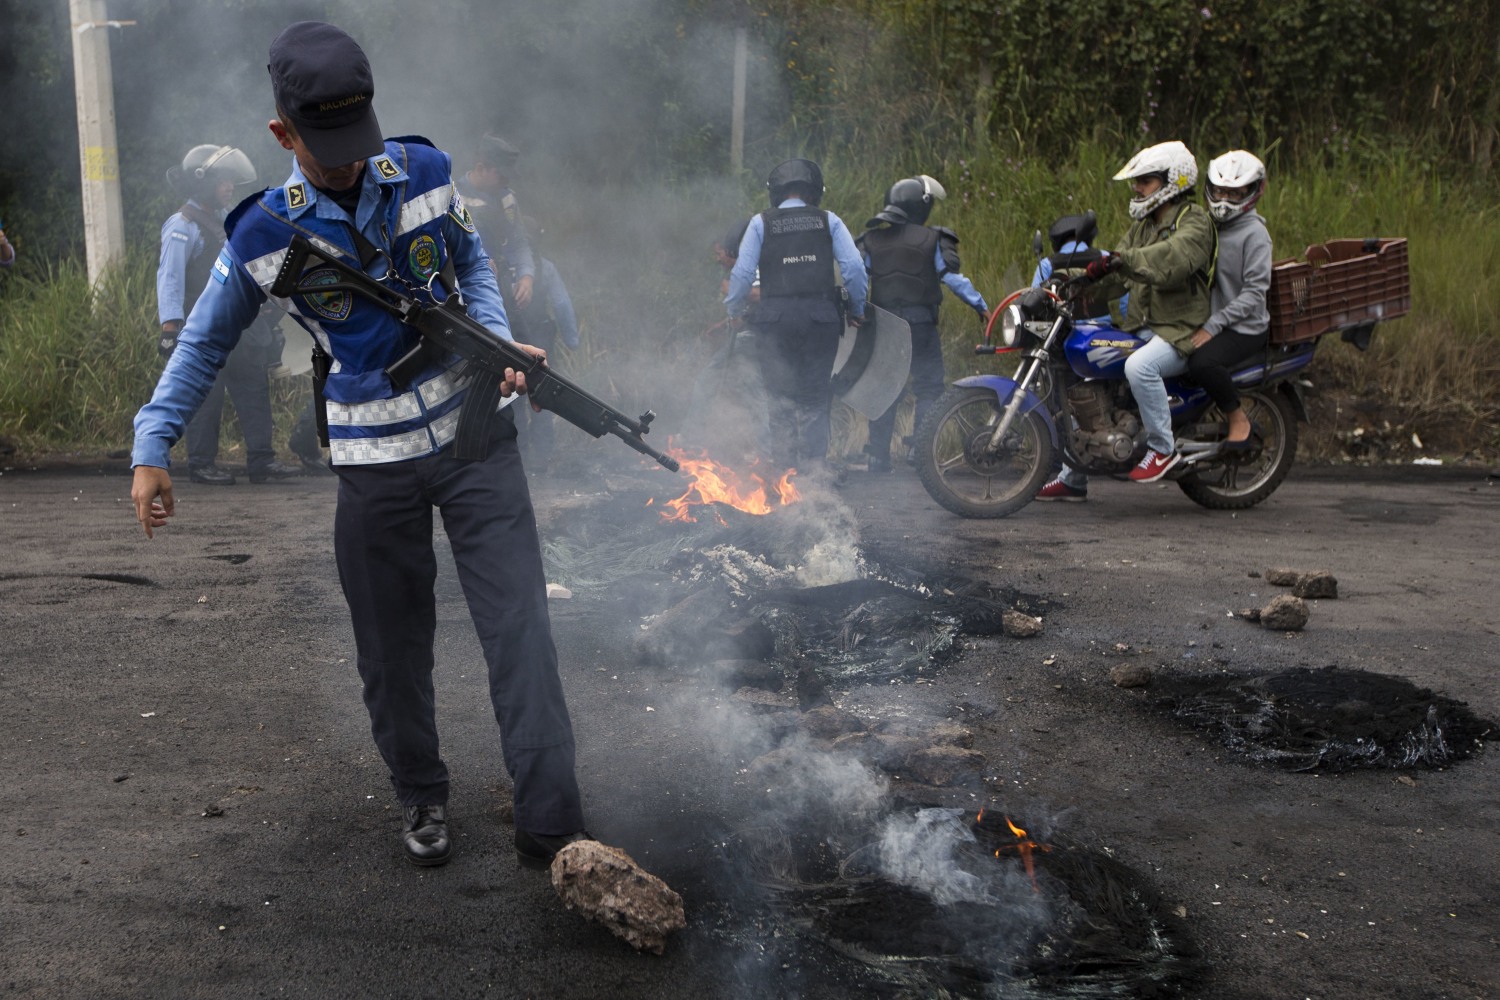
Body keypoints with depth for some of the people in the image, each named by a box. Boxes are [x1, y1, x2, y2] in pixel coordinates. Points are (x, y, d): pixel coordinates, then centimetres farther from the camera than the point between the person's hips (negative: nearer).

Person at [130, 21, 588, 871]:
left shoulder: (426, 172, -2)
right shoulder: (265, 236, -6)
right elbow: (204, 344, 7)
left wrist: (498, 342, -4)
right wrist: (153, 446, -2)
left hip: (475, 435, 1)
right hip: (375, 465, 0)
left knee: (520, 625, -8)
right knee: (394, 649, 9)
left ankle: (553, 830, -5)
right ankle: (422, 799, 31)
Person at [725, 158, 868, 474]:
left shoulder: (760, 223, 4)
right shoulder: (828, 221, 6)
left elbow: (743, 272, -1)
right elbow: (854, 267, -1)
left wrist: (733, 309, 14)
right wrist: (857, 310, 11)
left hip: (776, 317, 0)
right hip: (821, 316, 1)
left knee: (782, 394, 8)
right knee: (815, 394, 10)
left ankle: (784, 462, 8)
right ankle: (816, 459, 7)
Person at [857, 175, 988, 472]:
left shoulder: (870, 241, 6)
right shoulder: (933, 240, -3)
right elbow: (953, 277, -4)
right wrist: (980, 305, 4)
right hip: (920, 323, -3)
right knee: (929, 387, 2)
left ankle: (879, 456, 7)